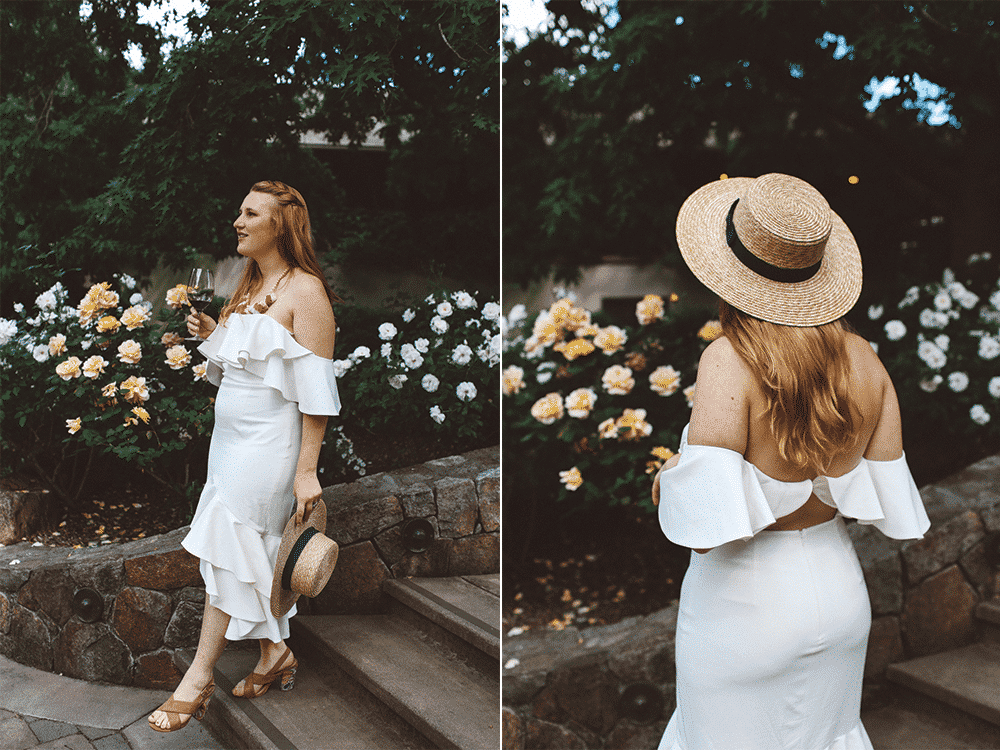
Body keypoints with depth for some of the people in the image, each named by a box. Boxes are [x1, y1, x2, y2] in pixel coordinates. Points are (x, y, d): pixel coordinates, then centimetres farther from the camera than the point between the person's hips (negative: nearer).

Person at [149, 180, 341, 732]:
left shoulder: (305, 291, -13)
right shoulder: (249, 286, 14)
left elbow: (315, 389, -17)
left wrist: (307, 470, -20)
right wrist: (211, 334, 3)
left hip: (269, 443, -8)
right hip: (231, 436, 8)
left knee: (227, 548, -3)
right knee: (254, 552, 11)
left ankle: (198, 679, 8)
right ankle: (275, 653, 26)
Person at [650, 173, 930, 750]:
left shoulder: (730, 361, -24)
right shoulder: (865, 360, -7)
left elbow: (708, 527, -30)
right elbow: (886, 499, -1)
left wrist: (668, 481, -9)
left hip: (745, 600, -5)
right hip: (839, 589, 6)